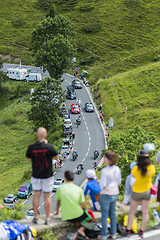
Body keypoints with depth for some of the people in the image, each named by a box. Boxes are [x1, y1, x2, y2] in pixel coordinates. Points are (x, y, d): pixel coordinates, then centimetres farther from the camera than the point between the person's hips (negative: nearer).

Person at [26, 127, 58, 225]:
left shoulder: (31, 147, -12)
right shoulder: (49, 147, -18)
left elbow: (29, 159, 5)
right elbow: (56, 156, 1)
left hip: (36, 175, 2)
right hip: (47, 175, -2)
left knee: (36, 196, 12)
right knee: (47, 197, 5)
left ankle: (35, 217, 17)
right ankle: (47, 218, 8)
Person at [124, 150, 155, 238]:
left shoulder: (136, 169, -24)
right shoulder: (151, 168, -18)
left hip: (137, 192, -2)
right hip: (147, 191, 2)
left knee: (132, 212, 13)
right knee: (145, 212, 12)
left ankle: (128, 231, 15)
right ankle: (141, 232, 13)